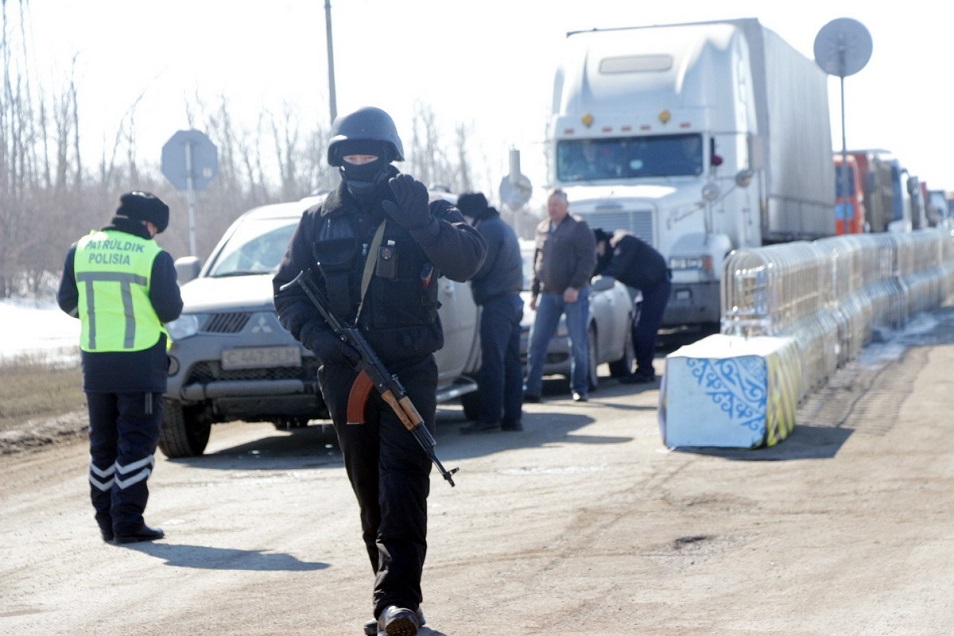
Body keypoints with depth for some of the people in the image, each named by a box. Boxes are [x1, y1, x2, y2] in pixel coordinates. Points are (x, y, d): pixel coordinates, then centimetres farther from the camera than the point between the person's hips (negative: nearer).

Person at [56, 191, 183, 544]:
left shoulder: (80, 250, 4)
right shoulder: (153, 256, -9)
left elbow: (67, 301, 10)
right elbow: (170, 309, -7)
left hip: (95, 363, 4)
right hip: (141, 363, -4)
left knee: (103, 442, 14)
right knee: (137, 442, -1)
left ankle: (106, 520, 16)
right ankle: (127, 521, -6)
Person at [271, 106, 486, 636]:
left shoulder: (424, 210, 2)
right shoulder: (318, 221, 9)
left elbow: (467, 260, -12)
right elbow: (287, 289, 11)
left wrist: (420, 223, -28)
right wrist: (316, 334, -7)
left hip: (410, 368, -3)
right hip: (345, 372, 3)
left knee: (403, 483, -14)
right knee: (369, 490, 8)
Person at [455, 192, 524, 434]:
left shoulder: (487, 229, -11)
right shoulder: (503, 227, 21)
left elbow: (478, 268, -12)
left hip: (497, 302, -10)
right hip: (512, 298, 10)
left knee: (492, 362, -10)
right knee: (511, 361, 8)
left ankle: (489, 416, -12)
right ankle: (512, 417, 7)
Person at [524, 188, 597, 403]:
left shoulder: (578, 227, -4)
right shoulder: (542, 228, 13)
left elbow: (588, 260, -10)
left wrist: (575, 287, -19)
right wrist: (535, 292, 14)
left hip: (574, 294, -5)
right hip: (548, 294, 5)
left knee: (578, 343, 0)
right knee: (537, 342, -1)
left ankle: (580, 389, 9)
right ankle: (531, 389, 1)